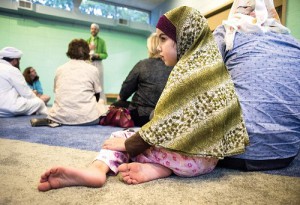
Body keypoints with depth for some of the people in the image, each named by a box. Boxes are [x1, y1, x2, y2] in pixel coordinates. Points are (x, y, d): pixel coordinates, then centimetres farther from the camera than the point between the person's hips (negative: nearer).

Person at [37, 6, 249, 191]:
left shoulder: (191, 69, -16)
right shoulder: (205, 64, 15)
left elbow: (167, 125, -19)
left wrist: (127, 143, -8)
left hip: (193, 156, -9)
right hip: (197, 149, 9)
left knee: (122, 137, -1)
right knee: (122, 137, 0)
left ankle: (156, 168, -14)